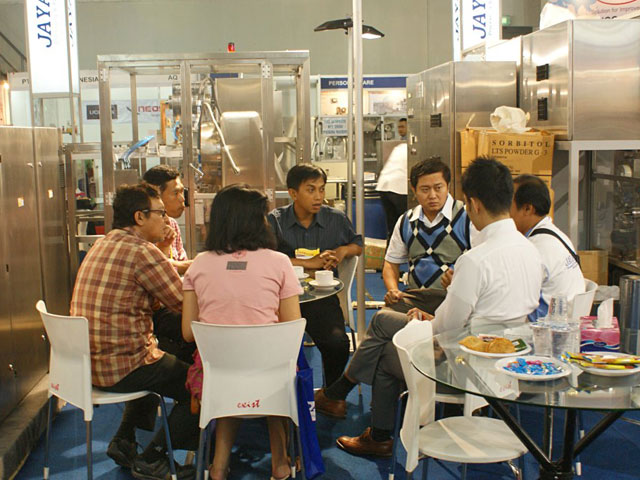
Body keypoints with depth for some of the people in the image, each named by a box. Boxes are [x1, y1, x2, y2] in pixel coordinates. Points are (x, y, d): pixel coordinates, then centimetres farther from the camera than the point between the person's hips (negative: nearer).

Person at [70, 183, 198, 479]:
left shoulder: (102, 245, 12)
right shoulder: (142, 252, -18)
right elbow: (186, 304, -17)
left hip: (89, 361, 10)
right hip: (121, 366, -10)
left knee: (159, 367, 34)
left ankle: (123, 441, 34)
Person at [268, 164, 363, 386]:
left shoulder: (336, 219, 11)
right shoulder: (275, 221, 3)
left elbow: (358, 244, 28)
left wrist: (343, 250, 3)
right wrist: (308, 263, -13)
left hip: (322, 295, 1)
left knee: (337, 343, -25)